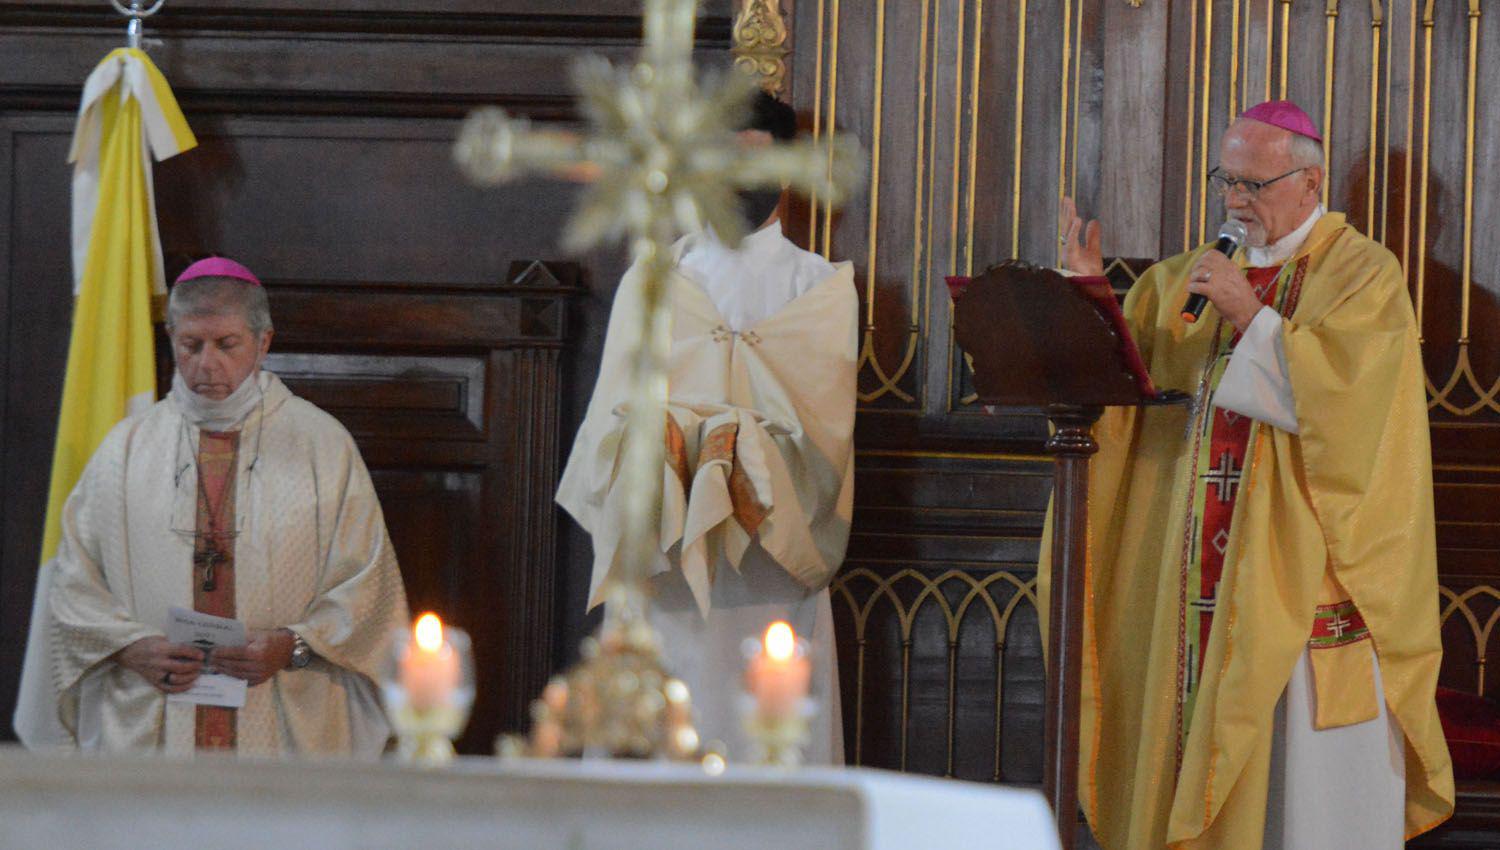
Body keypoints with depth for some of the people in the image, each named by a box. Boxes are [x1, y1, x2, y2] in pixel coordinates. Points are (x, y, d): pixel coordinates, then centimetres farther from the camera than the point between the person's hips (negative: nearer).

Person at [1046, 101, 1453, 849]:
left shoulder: (1363, 276, -2)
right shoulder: (1186, 281, 15)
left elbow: (1343, 393, -17)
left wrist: (1251, 316, -18)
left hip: (1304, 566, -5)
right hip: (1209, 580, 5)